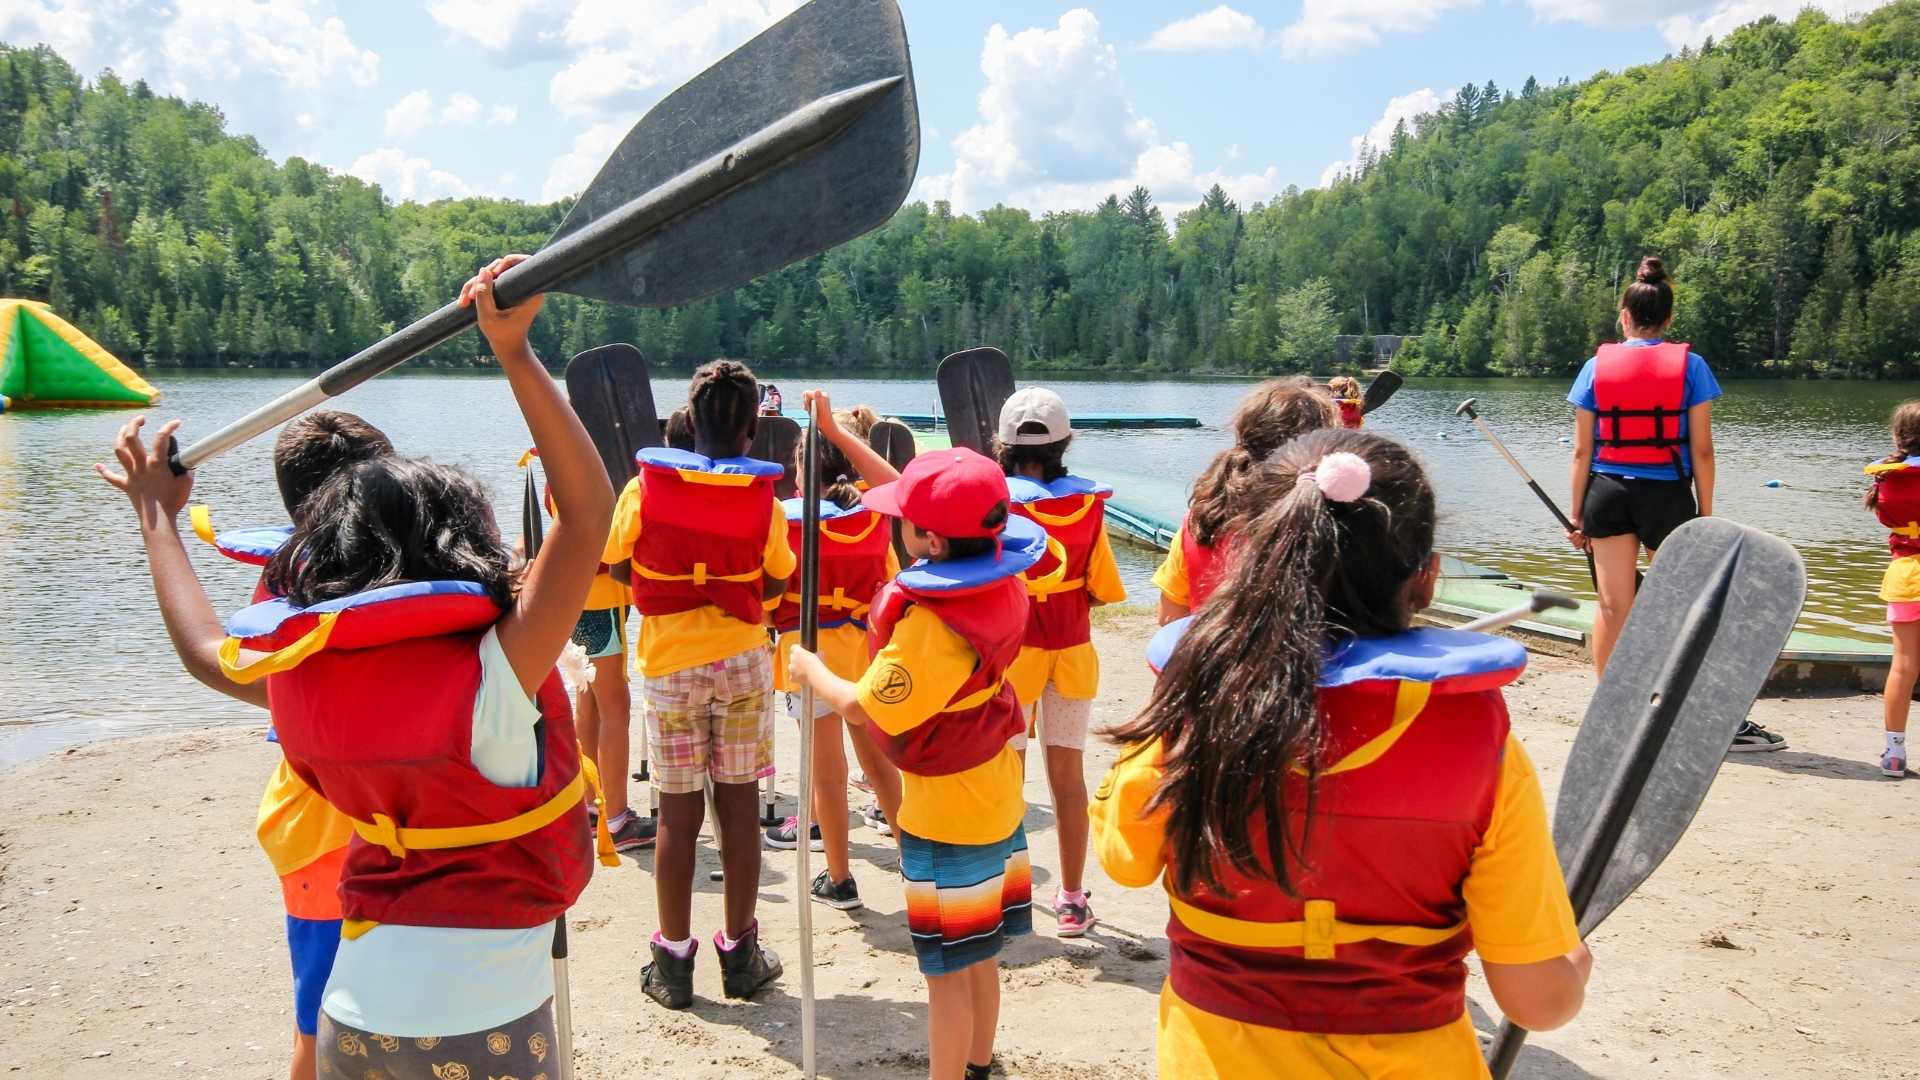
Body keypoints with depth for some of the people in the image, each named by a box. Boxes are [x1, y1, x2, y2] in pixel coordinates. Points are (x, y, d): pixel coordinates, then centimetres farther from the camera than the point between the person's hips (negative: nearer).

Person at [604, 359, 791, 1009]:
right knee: (738, 804, 8)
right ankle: (741, 955, 17)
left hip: (669, 663, 0)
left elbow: (619, 569, 2)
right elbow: (776, 583, 2)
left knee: (678, 812, 6)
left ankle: (673, 963, 14)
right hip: (743, 660, 1)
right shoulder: (761, 499, -7)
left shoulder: (645, 489, -8)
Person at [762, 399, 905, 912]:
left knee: (828, 769, 5)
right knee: (878, 759, 15)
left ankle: (840, 880, 14)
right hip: (865, 648, 4)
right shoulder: (874, 515, -2)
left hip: (812, 651, -4)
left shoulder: (786, 519, -12)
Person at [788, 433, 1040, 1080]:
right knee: (979, 954, 21)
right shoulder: (1000, 580, -5)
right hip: (995, 796, 9)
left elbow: (862, 710, -20)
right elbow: (915, 497, 5)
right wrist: (836, 434, 9)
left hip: (944, 814, -9)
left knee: (947, 969, 4)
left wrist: (810, 670, -1)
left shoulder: (929, 626, -30)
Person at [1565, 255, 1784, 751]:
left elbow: (1582, 451, 1)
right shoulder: (1689, 365, -3)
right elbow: (1701, 450, -4)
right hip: (1667, 494, -1)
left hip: (1608, 495, 1)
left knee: (1611, 608, 8)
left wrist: (1576, 513, 9)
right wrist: (1706, 512, 4)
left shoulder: (1597, 366, 1)